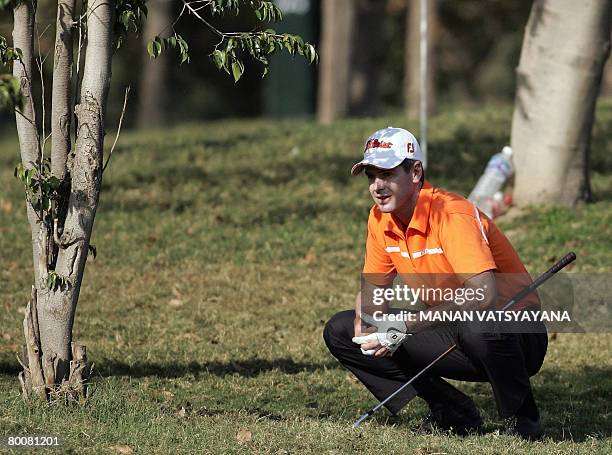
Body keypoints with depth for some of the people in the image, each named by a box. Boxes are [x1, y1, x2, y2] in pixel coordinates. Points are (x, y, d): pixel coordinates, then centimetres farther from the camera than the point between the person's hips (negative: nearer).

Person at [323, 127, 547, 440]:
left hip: (513, 335, -8)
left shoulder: (452, 214, -23)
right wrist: (366, 322, -14)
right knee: (340, 331, 0)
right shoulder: (380, 220, 0)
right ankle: (452, 411, 0)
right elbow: (372, 289, 11)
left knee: (478, 328, -43)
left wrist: (407, 326, -36)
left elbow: (484, 294, -36)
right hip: (449, 334, 8)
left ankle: (522, 418, -14)